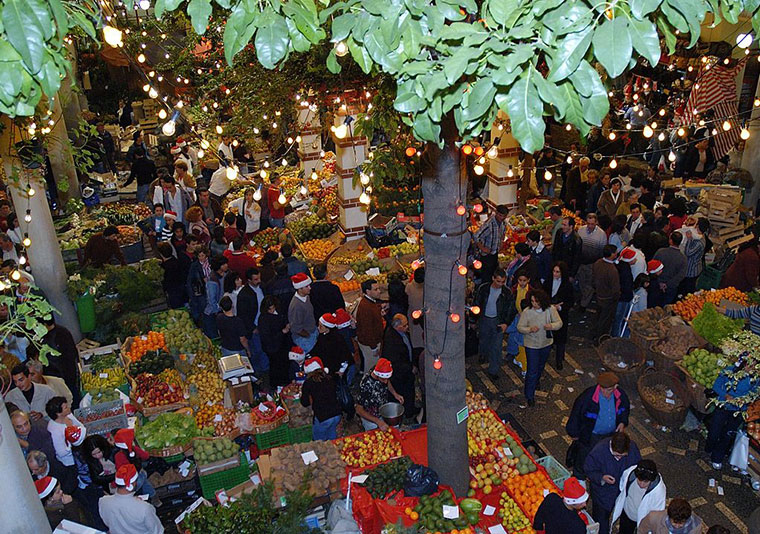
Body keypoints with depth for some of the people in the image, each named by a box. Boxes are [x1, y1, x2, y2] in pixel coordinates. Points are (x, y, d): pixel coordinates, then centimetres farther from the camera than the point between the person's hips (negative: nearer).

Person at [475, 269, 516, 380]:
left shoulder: (507, 292, -9)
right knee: (484, 341, 20)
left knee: (496, 346, -3)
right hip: (484, 319, 1)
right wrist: (475, 320, -1)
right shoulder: (483, 288, -10)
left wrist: (506, 323, -8)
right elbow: (477, 304, 0)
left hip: (498, 321, -1)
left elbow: (512, 309, 0)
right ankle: (483, 355, 52)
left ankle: (493, 371, 7)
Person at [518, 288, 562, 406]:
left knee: (540, 367, 28)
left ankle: (535, 383, 56)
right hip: (531, 345, -4)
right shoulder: (526, 312, -21)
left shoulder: (550, 309, -16)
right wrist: (530, 329, -34)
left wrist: (551, 326, -30)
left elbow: (559, 323, -9)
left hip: (546, 343, 4)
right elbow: (520, 327, -15)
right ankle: (529, 396, 14)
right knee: (532, 371, -1)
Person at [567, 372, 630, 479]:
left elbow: (626, 408, 7)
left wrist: (623, 422, -9)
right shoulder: (588, 396, -31)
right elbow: (576, 413, -19)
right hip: (590, 436, -4)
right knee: (584, 459, 16)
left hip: (611, 435, 4)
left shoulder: (621, 395, -17)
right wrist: (574, 433, -10)